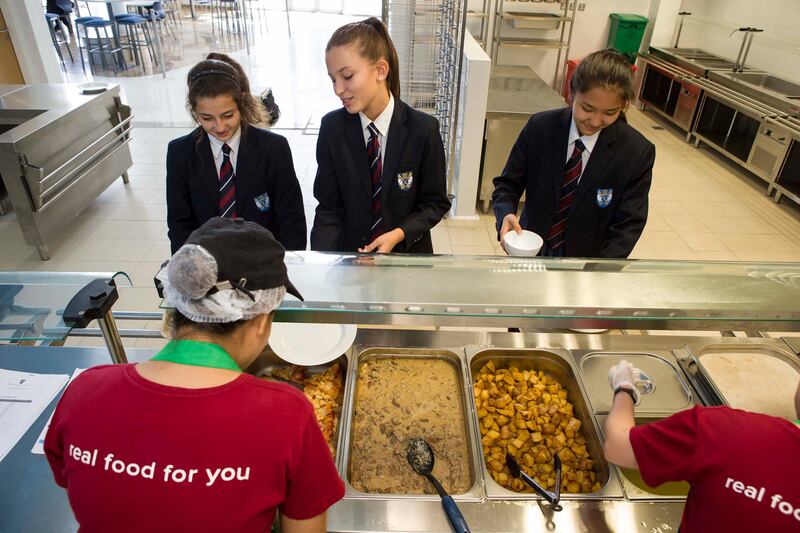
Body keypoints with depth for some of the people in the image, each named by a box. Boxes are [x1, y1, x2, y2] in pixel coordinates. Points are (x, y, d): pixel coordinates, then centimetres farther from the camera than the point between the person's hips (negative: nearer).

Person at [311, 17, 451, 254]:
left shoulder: (423, 129, -16)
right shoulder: (331, 128, -10)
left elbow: (436, 203, -8)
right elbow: (329, 206, -8)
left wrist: (399, 234, -23)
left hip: (407, 252, -1)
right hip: (349, 252, 2)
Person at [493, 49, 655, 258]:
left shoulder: (637, 153, -16)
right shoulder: (539, 127, -13)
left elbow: (628, 225, -14)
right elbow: (508, 182, -5)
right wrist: (506, 214, -27)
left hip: (586, 258, -1)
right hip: (532, 250, 1)